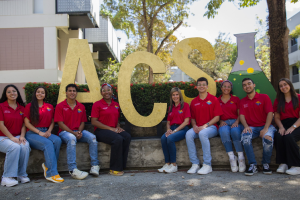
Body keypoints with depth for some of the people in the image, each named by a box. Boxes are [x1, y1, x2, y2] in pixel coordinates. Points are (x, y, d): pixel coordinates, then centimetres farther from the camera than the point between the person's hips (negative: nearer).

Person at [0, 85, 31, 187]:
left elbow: (23, 124, 10)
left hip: (17, 137, 4)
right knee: (15, 147, -34)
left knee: (25, 146, -30)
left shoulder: (21, 108, 13)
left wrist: (22, 136, -8)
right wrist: (12, 138, -17)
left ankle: (22, 174, -15)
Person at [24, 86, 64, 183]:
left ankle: (47, 166, -18)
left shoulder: (50, 107, 17)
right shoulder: (29, 106, 6)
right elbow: (27, 123, -2)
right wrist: (39, 132, -12)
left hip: (46, 133, 4)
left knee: (57, 140, -29)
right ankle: (52, 173, -34)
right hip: (32, 133, -4)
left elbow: (52, 122, 16)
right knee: (48, 143, -33)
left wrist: (49, 131, -4)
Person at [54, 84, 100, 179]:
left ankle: (95, 166, -20)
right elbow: (60, 123, -6)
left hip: (78, 132, 4)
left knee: (92, 137, -24)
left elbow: (82, 122, 13)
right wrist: (73, 133, -17)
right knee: (72, 139, -38)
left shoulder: (81, 107, 13)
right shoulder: (60, 106, 0)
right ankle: (73, 170, -38)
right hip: (65, 132, -4)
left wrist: (79, 131, -10)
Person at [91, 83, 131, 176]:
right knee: (118, 139, -32)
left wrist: (118, 127, 2)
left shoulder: (116, 105, 17)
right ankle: (115, 169, -20)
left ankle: (120, 167, -18)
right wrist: (110, 128, -14)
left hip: (114, 130, 5)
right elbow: (94, 121, -8)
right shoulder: (97, 104, 0)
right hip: (101, 131, -5)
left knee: (127, 137, -25)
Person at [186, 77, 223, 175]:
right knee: (188, 134, -28)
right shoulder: (194, 102, 13)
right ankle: (195, 164, -21)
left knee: (203, 133, -36)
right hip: (198, 128, 4)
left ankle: (207, 165, -26)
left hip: (211, 127, -4)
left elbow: (217, 117, -4)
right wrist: (194, 126, -6)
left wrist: (205, 126, -15)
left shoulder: (213, 99, 2)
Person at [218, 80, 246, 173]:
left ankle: (241, 158, -28)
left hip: (235, 122, 0)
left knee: (235, 131, -36)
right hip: (224, 123, 0)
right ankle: (232, 158, -30)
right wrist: (221, 121, -6)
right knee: (224, 132, -36)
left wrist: (237, 122, -10)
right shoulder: (217, 101, 16)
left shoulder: (236, 99, 16)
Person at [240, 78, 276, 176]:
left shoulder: (264, 97, 6)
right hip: (251, 127, 2)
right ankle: (253, 165, -23)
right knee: (245, 137, -33)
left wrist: (265, 129, -18)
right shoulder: (242, 101, 15)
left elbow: (270, 113, -3)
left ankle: (266, 164, -10)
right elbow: (242, 115, 5)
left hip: (265, 126, -1)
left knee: (268, 138, -35)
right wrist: (246, 126, -18)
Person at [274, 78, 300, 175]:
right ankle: (283, 164, -24)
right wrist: (281, 127, -7)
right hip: (284, 125, 3)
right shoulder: (278, 101, 17)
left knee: (288, 136, -34)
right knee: (278, 136, -31)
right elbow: (277, 117, 12)